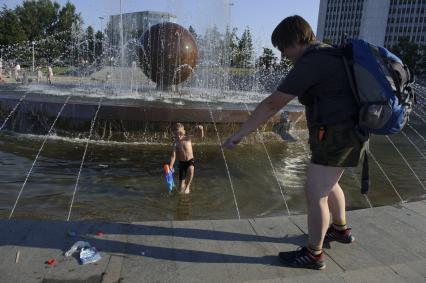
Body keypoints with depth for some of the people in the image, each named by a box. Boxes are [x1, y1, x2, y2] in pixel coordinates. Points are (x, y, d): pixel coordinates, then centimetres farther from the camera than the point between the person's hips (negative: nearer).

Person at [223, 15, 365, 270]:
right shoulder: (327, 55, 13)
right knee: (327, 184, 25)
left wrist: (240, 134, -15)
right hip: (344, 132, 10)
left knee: (314, 194, -1)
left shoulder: (310, 63, -20)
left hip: (337, 136, -10)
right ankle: (341, 230, 45)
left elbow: (272, 104, -21)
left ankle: (313, 254, 14)